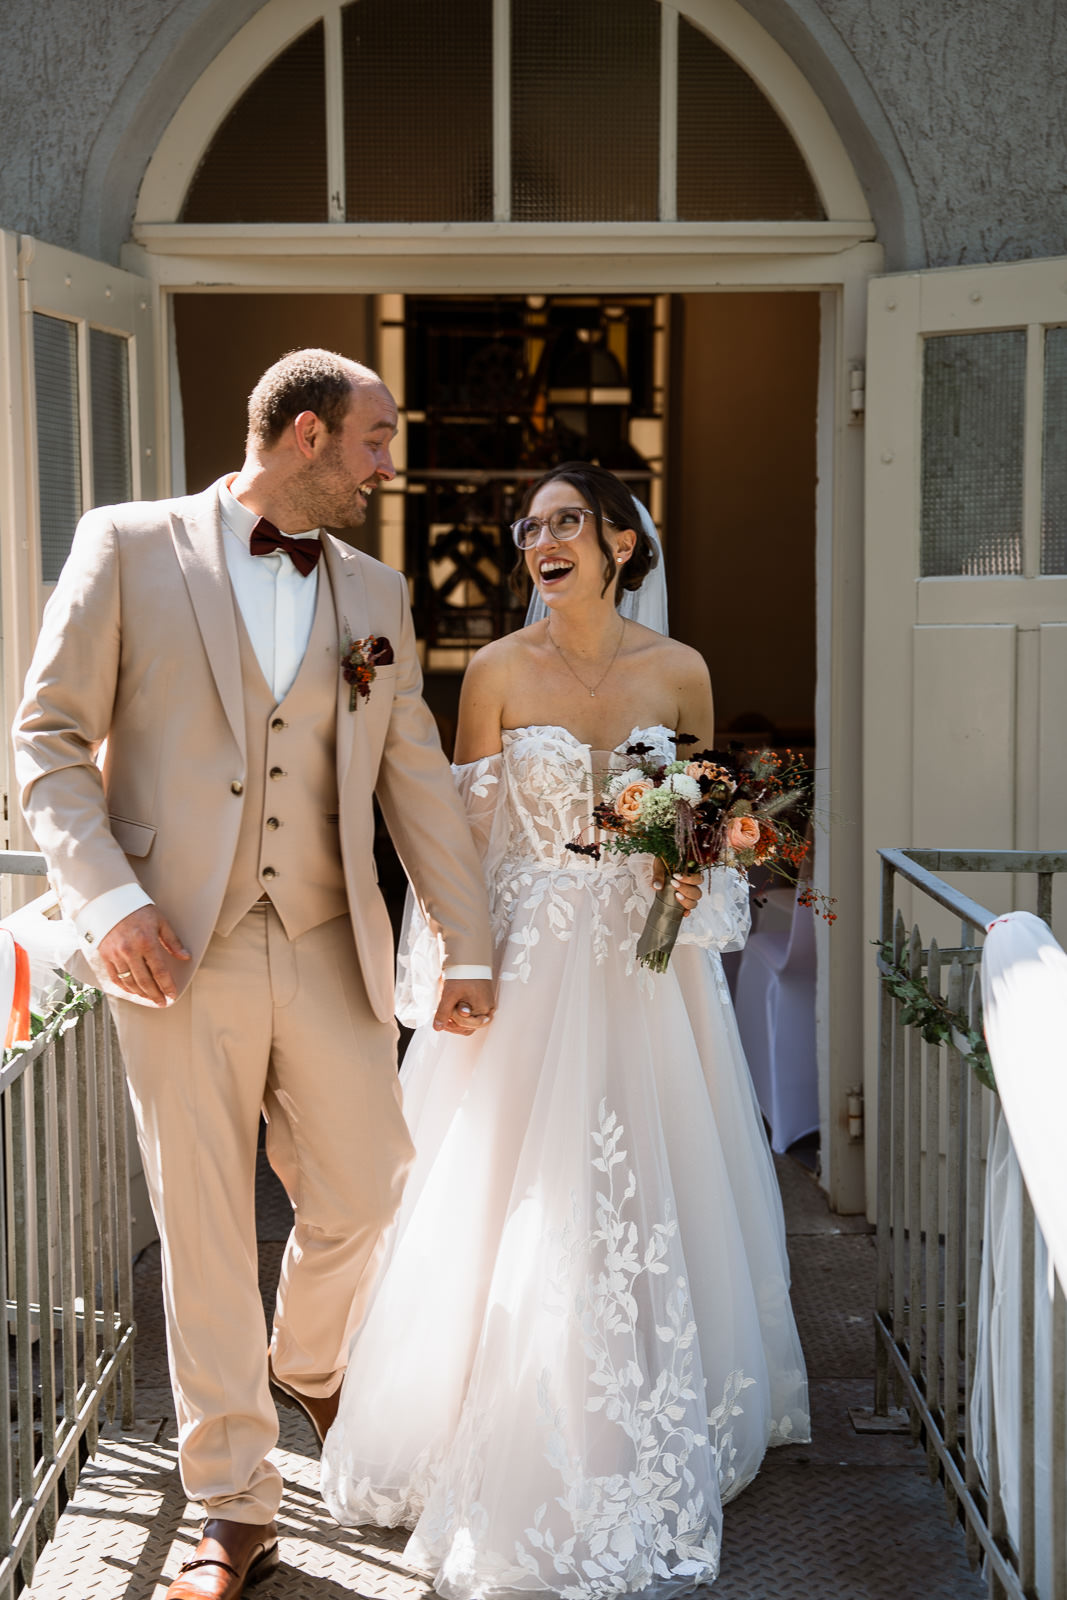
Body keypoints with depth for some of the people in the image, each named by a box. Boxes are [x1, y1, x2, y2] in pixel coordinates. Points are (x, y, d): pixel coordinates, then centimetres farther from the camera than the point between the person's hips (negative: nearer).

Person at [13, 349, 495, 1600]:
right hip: (177, 950, -4)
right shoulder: (128, 546, 0)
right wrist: (106, 899, -14)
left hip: (329, 947, 4)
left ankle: (307, 1370, 42)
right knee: (205, 1230, 4)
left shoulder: (374, 592, 12)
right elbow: (50, 735, -2)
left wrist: (467, 947, 10)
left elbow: (417, 778, 12)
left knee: (360, 1195, 8)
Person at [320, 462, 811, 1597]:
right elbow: (468, 834, -2)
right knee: (526, 1209, 1)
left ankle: (654, 1443, 28)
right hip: (535, 964, -2)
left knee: (651, 1200, 9)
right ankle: (533, 1452, 17)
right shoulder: (499, 671, -4)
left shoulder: (679, 672, 1)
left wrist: (693, 870, -9)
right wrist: (459, 983, -7)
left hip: (652, 970, 2)